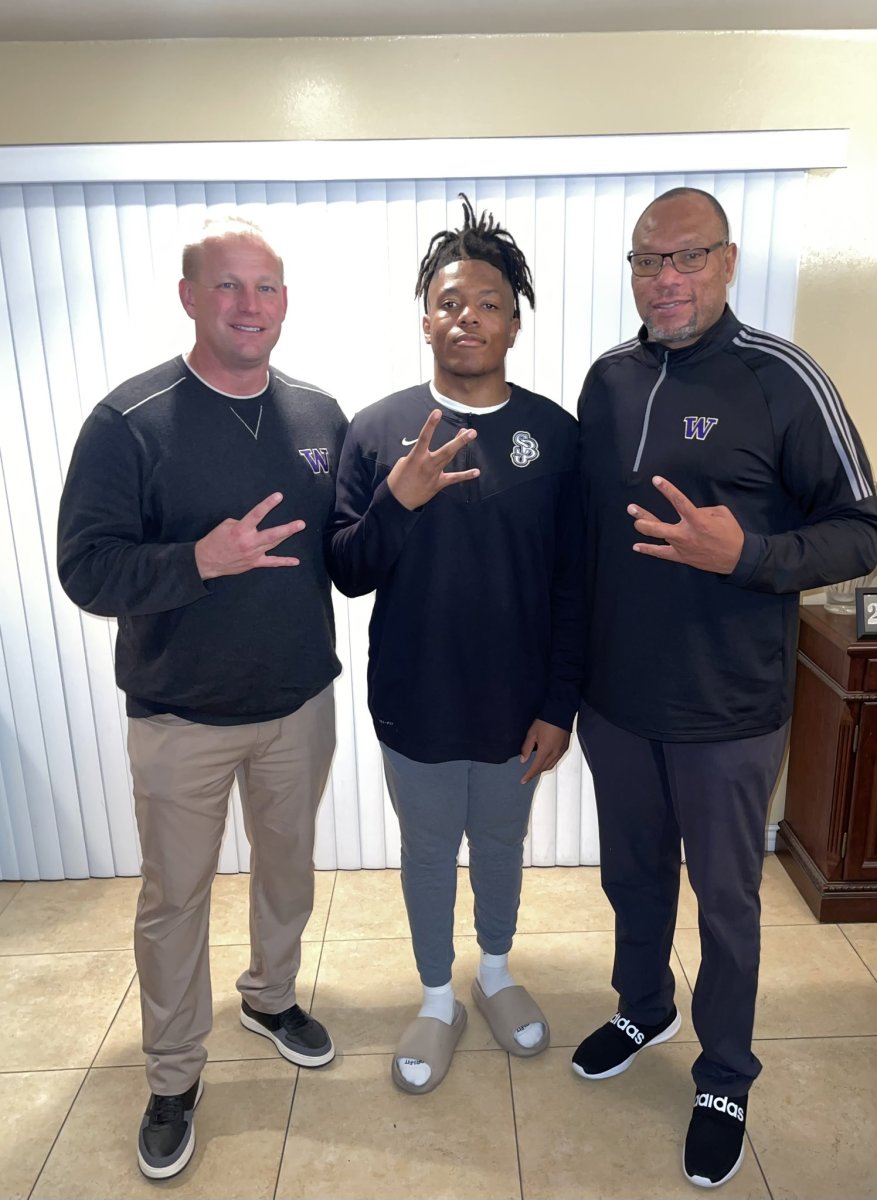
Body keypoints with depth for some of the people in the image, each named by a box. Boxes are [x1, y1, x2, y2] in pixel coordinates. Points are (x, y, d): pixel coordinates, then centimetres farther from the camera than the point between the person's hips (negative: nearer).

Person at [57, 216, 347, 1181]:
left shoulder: (320, 415, 0)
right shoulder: (130, 420, -13)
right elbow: (85, 568, -17)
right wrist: (199, 560, -32)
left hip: (300, 704, 4)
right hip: (181, 717, -3)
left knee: (288, 866, 22)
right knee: (174, 897, 12)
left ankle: (271, 996, 50)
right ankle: (173, 1076, 36)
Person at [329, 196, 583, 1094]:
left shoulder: (556, 433, -6)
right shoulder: (377, 431, -7)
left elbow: (572, 584, -3)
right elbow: (348, 573, -8)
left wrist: (560, 703, -5)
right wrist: (399, 500, -26)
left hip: (517, 705, 1)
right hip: (414, 706, 0)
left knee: (501, 843, 22)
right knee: (428, 852, 18)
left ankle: (495, 974, 50)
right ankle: (438, 1001, 43)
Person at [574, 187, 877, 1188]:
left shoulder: (781, 379, -12)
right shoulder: (608, 379, 3)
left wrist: (746, 555, -27)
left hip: (727, 709, -4)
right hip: (614, 698, 4)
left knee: (725, 897, 14)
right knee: (633, 873, 22)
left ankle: (724, 1081, 38)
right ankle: (642, 1010, 49)